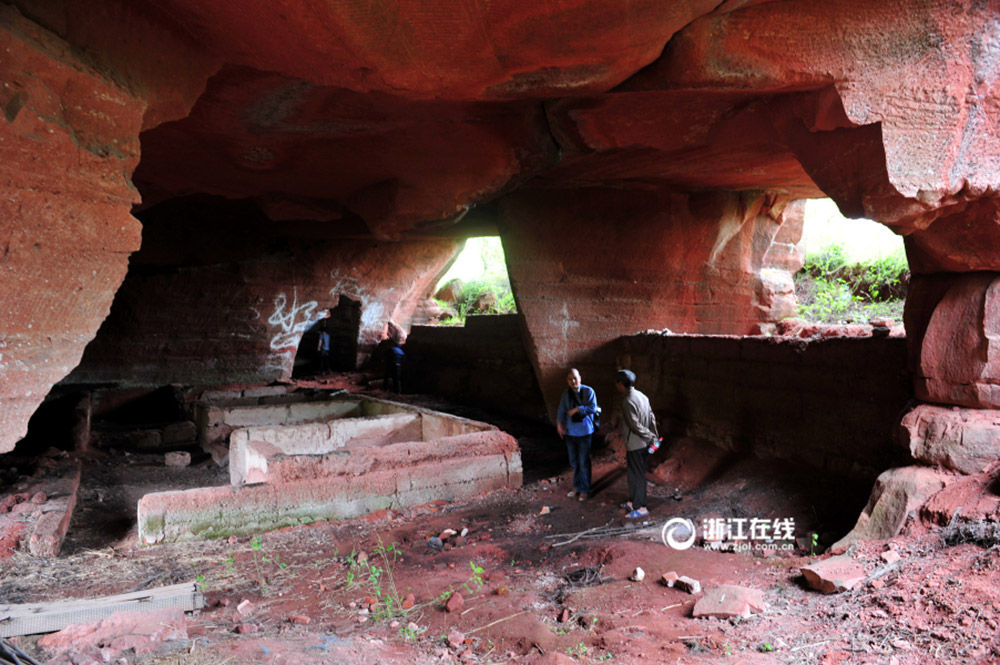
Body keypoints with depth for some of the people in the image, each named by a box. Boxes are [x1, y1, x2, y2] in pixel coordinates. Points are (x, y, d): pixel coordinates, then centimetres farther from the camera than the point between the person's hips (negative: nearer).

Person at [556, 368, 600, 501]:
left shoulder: (588, 391, -8)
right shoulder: (566, 393, 4)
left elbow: (593, 408, -14)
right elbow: (561, 410, 2)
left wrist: (578, 408, -20)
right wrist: (559, 423, -12)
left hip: (584, 432, -4)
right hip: (570, 431, 4)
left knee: (584, 462, 1)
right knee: (574, 461, 13)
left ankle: (585, 490, 14)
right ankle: (577, 486, 30)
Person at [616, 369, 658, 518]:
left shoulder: (628, 401, -22)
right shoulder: (642, 396, 7)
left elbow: (635, 425, -22)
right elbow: (652, 417, 10)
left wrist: (651, 437, -12)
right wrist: (654, 435, 11)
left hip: (635, 445, -9)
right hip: (644, 444, 9)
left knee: (637, 475, 2)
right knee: (633, 472, 20)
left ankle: (641, 507, 12)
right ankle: (633, 502, 32)